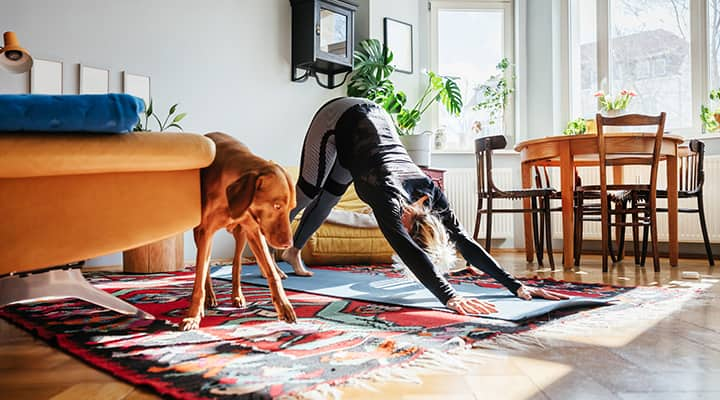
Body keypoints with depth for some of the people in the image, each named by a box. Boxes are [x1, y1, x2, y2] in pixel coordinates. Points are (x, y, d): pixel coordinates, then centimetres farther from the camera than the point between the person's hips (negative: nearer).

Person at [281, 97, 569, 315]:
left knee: (327, 200, 15)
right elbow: (408, 251, -54)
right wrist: (449, 297, -64)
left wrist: (515, 285, -29)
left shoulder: (430, 193, -25)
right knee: (308, 192, 2)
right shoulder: (387, 196, -40)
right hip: (339, 119, -5)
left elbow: (464, 241, -24)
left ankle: (293, 251, 37)